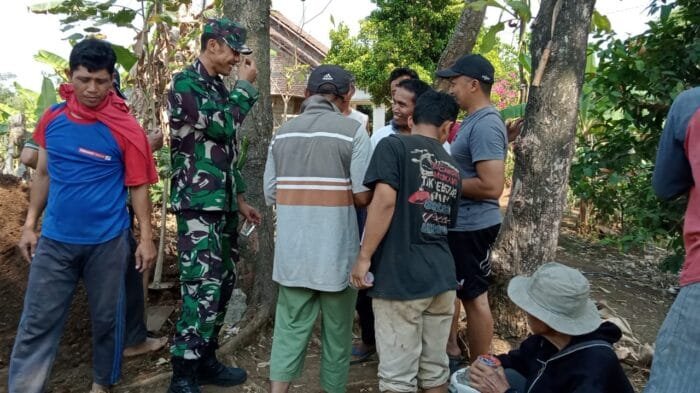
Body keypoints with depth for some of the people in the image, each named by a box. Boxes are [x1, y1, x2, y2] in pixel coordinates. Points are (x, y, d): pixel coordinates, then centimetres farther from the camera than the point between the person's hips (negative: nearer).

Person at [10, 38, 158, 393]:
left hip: (107, 241, -2)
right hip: (55, 239, 3)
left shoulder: (126, 129, -11)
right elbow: (43, 173, 11)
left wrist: (146, 237, -7)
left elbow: (138, 186, -6)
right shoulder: (52, 118, 1)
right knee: (37, 323, 6)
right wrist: (30, 224, 10)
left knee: (106, 318, 14)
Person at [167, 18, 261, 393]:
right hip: (198, 206, -9)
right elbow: (222, 126, -19)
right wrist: (245, 86, -6)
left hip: (223, 205, 9)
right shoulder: (185, 83, -6)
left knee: (222, 284, 12)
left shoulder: (220, 88, 19)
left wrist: (240, 199, 21)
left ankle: (205, 360, 25)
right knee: (203, 290, -10)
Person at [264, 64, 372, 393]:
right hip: (336, 251, -3)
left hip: (292, 251, 4)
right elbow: (363, 197, -12)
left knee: (290, 327, 12)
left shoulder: (282, 133, 5)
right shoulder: (353, 131, -8)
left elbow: (270, 194, 6)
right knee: (336, 331, 12)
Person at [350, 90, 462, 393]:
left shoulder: (394, 146, -2)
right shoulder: (452, 168, 16)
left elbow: (385, 200, -15)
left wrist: (364, 257, -11)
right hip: (442, 277, 6)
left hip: (400, 276, -6)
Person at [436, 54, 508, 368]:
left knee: (474, 297, 3)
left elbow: (491, 186, -28)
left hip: (472, 226, -10)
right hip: (460, 222, 10)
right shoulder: (474, 120, 12)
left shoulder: (485, 125, -21)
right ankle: (451, 352, 39)